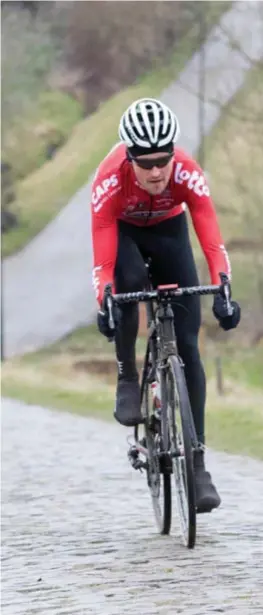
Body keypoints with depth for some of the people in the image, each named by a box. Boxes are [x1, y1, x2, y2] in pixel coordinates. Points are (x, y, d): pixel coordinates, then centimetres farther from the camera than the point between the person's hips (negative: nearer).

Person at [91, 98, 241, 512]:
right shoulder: (109, 181, -37)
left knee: (187, 343, -8)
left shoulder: (188, 174, -35)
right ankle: (127, 377, -12)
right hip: (123, 230, -1)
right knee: (130, 282, -37)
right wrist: (104, 303, -54)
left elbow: (212, 241, -39)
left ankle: (197, 462, -5)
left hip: (168, 230, 1)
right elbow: (103, 259, -38)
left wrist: (222, 292, -54)